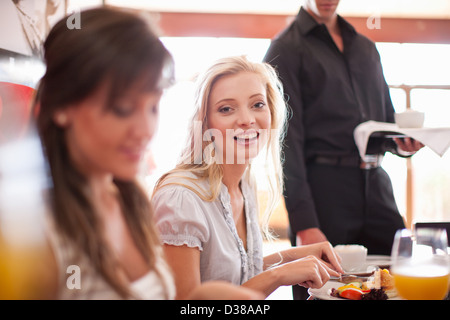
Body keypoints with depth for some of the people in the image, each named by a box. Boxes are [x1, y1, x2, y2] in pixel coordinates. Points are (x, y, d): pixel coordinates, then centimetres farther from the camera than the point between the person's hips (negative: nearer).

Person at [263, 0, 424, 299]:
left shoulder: (367, 47, 20)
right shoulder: (286, 48, 0)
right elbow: (286, 140, -10)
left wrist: (402, 143, -1)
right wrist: (303, 223, -17)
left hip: (376, 185, 6)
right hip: (323, 187, -5)